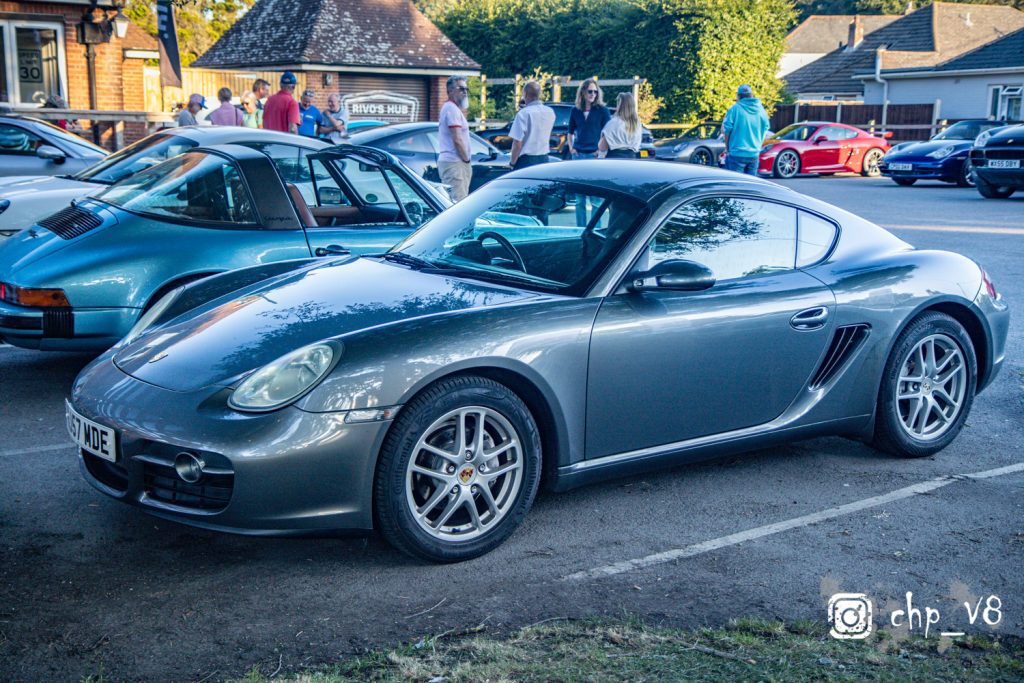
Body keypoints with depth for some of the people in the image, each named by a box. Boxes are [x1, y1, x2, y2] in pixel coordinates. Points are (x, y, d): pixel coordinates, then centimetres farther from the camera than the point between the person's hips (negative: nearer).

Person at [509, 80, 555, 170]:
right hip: (544, 159, 6)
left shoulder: (524, 113, -14)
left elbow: (517, 143, -16)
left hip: (526, 160, -6)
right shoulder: (550, 112, 6)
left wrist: (512, 162, -4)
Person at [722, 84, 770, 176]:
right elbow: (765, 130, 12)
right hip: (754, 154, 5)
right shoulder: (760, 109, 6)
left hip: (737, 154, -5)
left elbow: (727, 130, -8)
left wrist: (727, 148, 5)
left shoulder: (735, 109, -9)